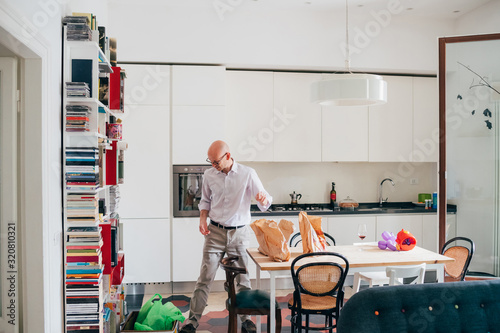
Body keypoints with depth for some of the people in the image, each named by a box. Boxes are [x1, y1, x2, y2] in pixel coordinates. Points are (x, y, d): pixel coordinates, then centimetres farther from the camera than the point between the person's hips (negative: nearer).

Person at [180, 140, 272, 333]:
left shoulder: (247, 174, -5)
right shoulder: (209, 175, 3)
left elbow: (264, 203, -5)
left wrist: (264, 200, -29)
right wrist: (203, 219, -1)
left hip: (239, 233, -1)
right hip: (215, 232, 2)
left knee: (243, 279, 7)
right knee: (205, 278, 0)